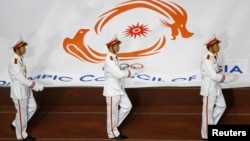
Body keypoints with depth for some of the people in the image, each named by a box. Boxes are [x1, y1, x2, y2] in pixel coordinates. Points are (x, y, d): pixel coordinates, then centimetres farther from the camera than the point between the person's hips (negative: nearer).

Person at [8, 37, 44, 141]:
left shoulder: (20, 59, 3)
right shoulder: (14, 63, -27)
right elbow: (22, 79, -27)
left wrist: (32, 85, 13)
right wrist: (36, 86, -22)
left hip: (25, 89, 9)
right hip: (18, 91, -9)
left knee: (32, 107, 19)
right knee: (22, 113, 5)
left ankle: (15, 124, 34)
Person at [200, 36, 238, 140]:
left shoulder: (213, 57, 8)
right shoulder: (207, 59, -22)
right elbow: (214, 76, -25)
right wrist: (230, 78, -18)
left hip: (216, 87, 9)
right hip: (209, 87, -9)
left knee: (221, 106, 16)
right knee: (208, 111, 0)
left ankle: (210, 125, 29)